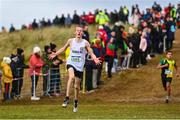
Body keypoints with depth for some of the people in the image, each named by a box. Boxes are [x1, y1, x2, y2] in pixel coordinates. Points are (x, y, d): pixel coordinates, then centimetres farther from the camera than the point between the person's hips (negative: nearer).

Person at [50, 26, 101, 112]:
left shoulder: (85, 43, -2)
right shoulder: (71, 41, 2)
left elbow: (91, 53, -2)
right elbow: (64, 48, 19)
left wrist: (95, 59, -22)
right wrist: (56, 54, 10)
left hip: (79, 66, 1)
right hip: (71, 63, -1)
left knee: (77, 86, 8)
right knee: (71, 76, -33)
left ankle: (76, 103, 31)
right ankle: (67, 98, -33)